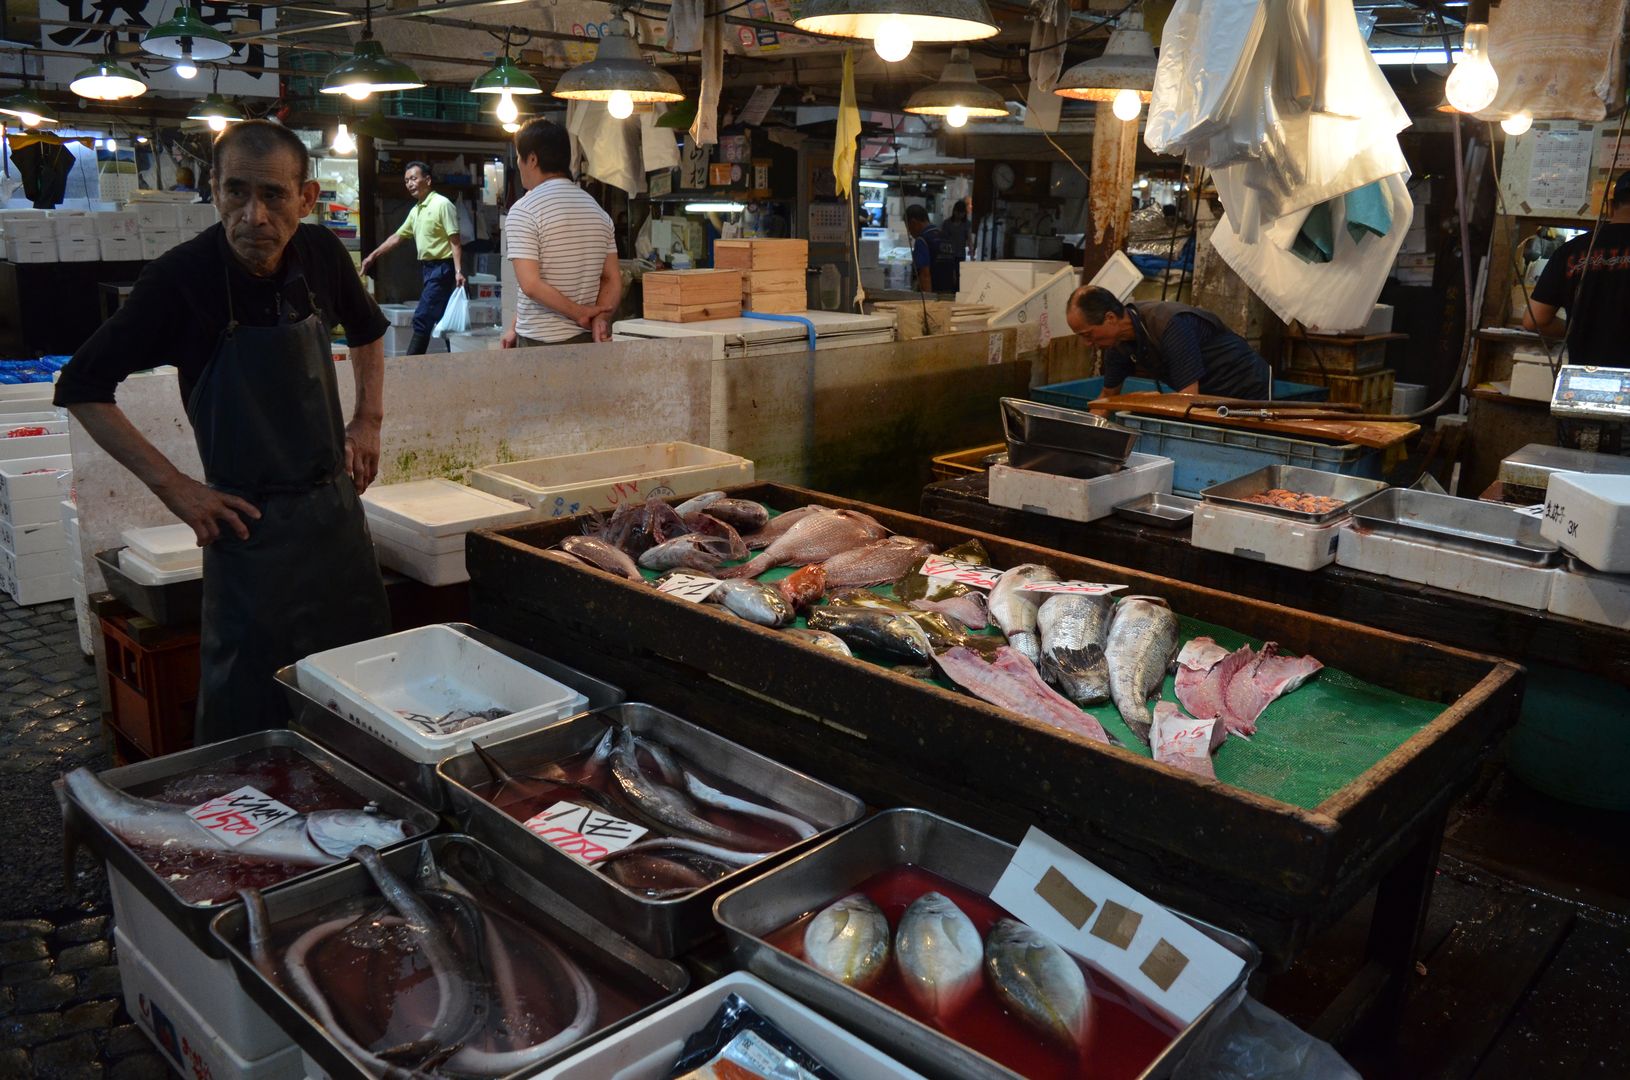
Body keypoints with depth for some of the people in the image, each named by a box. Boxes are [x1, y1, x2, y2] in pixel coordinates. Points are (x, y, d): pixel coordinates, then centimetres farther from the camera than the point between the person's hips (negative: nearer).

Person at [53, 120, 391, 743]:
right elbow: (81, 387, -8)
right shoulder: (183, 277, -16)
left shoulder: (321, 255, -3)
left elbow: (368, 331, 20)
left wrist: (368, 421, 10)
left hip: (337, 504, 5)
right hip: (249, 523, -5)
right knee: (249, 721, 3)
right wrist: (172, 486, -13)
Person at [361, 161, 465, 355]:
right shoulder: (416, 210, 16)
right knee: (442, 320, 9)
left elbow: (455, 241, -15)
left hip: (441, 268, -9)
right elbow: (397, 237, 24)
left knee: (422, 319, -10)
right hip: (427, 267, 9)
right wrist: (372, 256, 23)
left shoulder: (442, 204, -10)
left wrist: (458, 271, -23)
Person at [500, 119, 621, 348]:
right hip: (585, 339, 6)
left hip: (540, 343, -6)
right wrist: (600, 319, -4)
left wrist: (579, 313, -11)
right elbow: (613, 280, 8)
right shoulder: (596, 209, 11)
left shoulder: (524, 210, -10)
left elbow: (530, 284, -18)